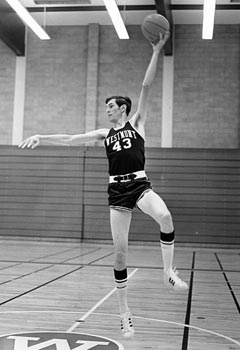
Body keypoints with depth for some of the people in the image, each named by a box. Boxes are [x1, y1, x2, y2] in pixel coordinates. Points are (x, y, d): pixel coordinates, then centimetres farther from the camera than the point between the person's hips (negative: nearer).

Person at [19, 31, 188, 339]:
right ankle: (124, 312, 10)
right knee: (120, 251, 0)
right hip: (117, 190, 3)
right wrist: (41, 137, 2)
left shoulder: (137, 122, 7)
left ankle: (168, 271, -15)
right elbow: (71, 139, 11)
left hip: (140, 184, -3)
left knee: (165, 216, -35)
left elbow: (146, 87, -1)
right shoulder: (104, 133, 15)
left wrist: (156, 52, -7)